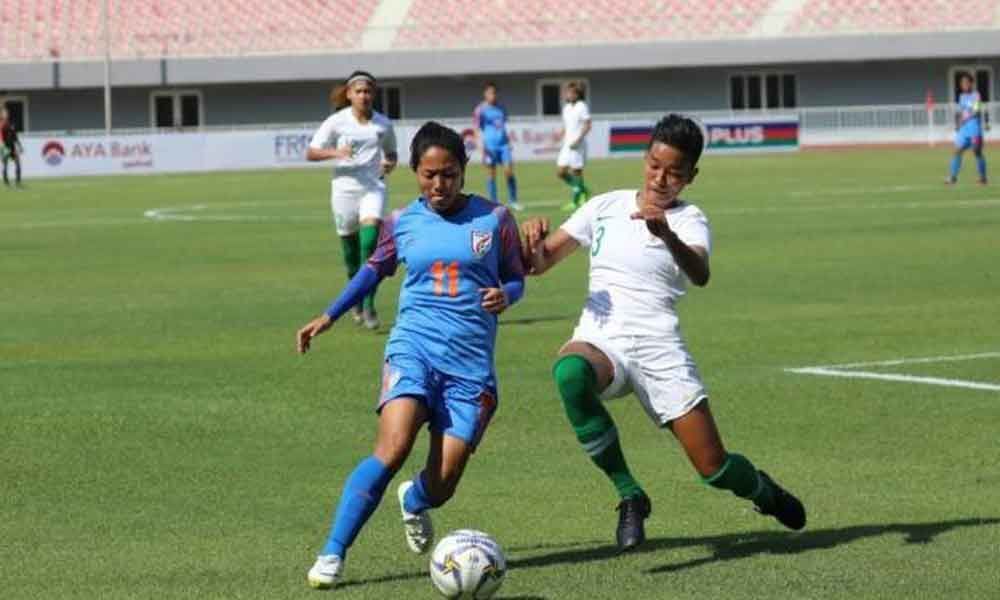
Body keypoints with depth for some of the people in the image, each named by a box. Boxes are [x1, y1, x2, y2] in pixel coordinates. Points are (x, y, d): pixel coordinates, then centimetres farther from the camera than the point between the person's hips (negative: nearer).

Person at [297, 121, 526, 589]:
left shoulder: (493, 218, 2)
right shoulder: (402, 222, 6)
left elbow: (516, 279, 12)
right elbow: (375, 269, 23)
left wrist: (505, 295, -11)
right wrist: (329, 316, 18)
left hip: (471, 362, 0)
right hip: (414, 346, 0)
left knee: (442, 485, -3)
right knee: (393, 448, -25)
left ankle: (414, 500, 37)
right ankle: (332, 555, -20)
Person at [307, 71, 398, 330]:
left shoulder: (383, 124, 4)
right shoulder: (337, 122, -2)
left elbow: (391, 152, 21)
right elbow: (311, 153, -2)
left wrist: (390, 164, -2)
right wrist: (335, 152, -20)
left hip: (373, 188, 0)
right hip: (344, 189, 0)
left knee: (370, 237, -21)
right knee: (349, 241, 9)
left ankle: (368, 304, -20)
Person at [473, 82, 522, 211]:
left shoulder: (501, 108, 12)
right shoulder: (480, 109, -2)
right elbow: (476, 128, -5)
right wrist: (480, 144, -16)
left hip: (503, 143, 4)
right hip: (490, 146, -4)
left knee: (509, 171, -4)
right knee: (491, 174, 0)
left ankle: (512, 201, 5)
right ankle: (493, 202, 8)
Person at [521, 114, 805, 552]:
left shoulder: (689, 220, 2)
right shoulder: (606, 207, 12)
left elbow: (700, 275, -21)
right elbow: (539, 264, 12)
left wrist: (666, 236, -41)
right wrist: (533, 244, -12)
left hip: (658, 347, -1)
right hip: (600, 339, 1)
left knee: (713, 468, -5)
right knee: (570, 372, -37)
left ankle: (764, 491, 36)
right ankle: (629, 496, -22)